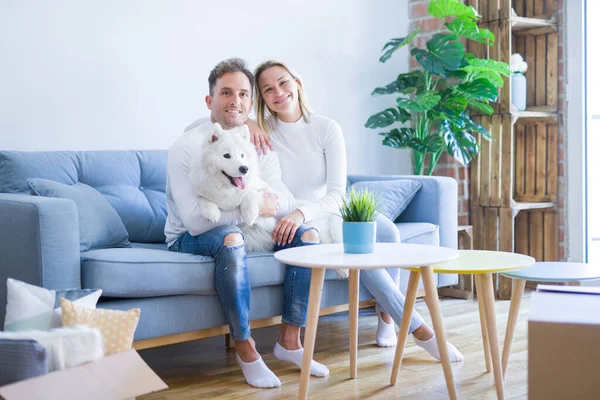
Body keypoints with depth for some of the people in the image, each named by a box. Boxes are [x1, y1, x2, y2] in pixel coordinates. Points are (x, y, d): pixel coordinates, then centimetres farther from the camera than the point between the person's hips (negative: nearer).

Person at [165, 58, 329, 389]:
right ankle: (245, 348, -23)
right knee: (231, 238, -38)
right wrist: (251, 208, -28)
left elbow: (286, 202, -9)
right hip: (192, 239, -6)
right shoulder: (187, 147, -17)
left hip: (247, 228, 6)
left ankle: (289, 340, -5)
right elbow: (195, 221, -26)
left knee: (307, 236, -11)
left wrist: (275, 202, -33)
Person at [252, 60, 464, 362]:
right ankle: (417, 328, -22)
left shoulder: (327, 129, -3)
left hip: (327, 211, 3)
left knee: (385, 230, -28)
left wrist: (302, 213, -32)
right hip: (291, 224, -3)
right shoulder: (261, 133, -5)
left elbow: (336, 194, -12)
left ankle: (385, 312, -6)